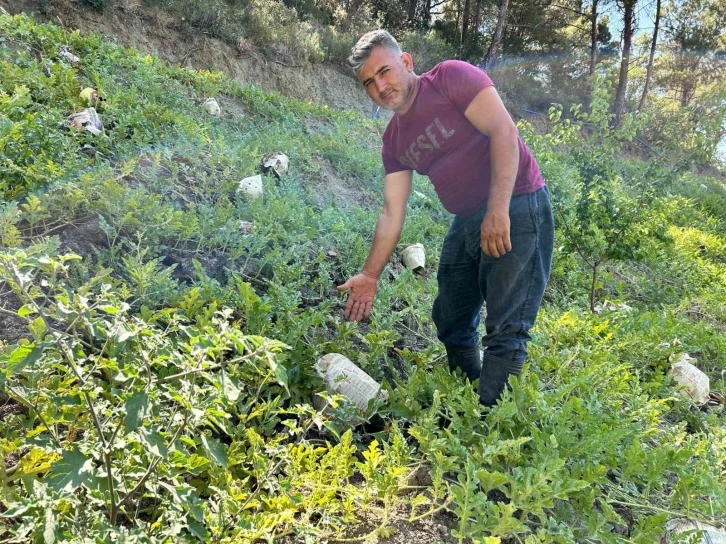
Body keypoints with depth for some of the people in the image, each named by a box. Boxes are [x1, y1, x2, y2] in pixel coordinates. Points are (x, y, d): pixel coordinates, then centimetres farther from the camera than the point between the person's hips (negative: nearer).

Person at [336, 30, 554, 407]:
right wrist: (371, 274, 6)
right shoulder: (394, 140, 10)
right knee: (451, 323, 16)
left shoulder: (451, 77, -9)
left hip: (515, 207, -8)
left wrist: (498, 211, -25)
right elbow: (392, 214, 10)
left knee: (505, 330, -9)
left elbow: (504, 131, -19)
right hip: (467, 222, 8)